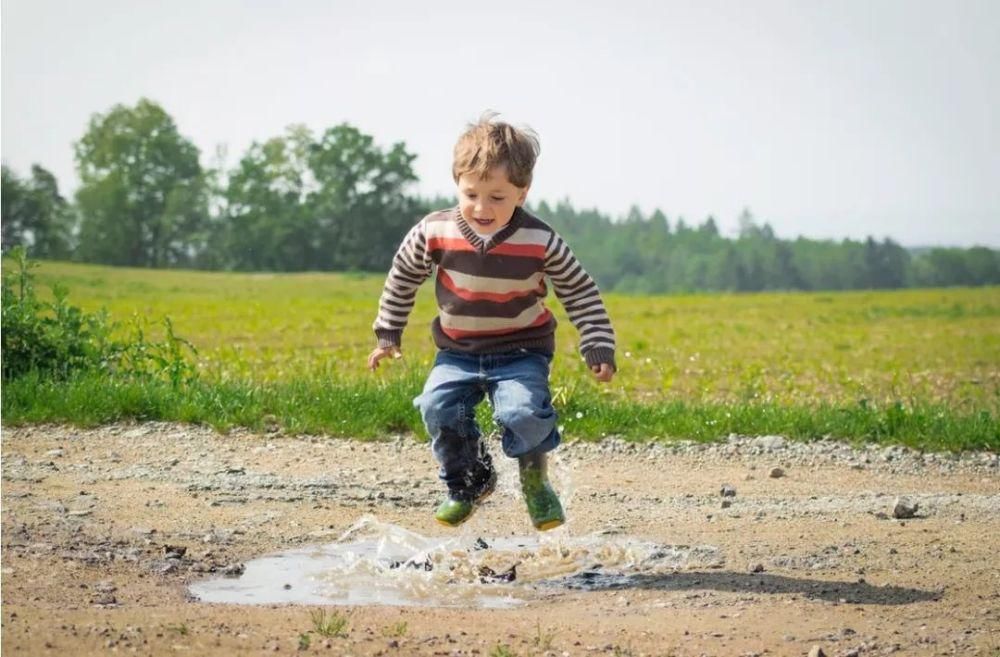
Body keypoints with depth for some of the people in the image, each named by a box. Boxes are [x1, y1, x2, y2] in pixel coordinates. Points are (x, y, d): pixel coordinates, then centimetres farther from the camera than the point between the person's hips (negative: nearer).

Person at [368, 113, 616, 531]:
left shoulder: (540, 242, -15)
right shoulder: (434, 233, -12)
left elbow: (580, 292, -2)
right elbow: (403, 277, 7)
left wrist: (598, 347, -7)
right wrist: (388, 335, 11)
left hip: (521, 351, -2)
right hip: (458, 353, 2)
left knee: (524, 411, -27)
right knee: (438, 407, -21)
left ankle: (535, 480, 5)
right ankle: (469, 482, 7)